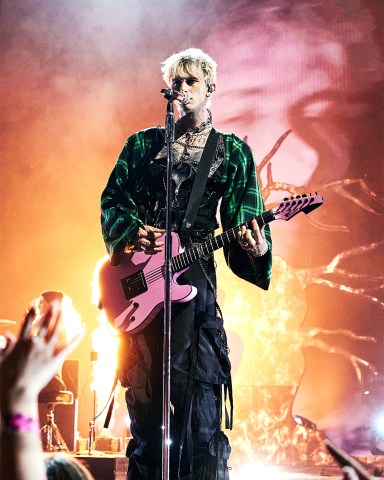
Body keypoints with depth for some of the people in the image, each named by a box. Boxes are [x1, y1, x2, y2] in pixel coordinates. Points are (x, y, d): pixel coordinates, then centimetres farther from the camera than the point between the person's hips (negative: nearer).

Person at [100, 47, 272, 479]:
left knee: (199, 413, -9)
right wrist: (131, 230, -8)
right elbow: (111, 201, 12)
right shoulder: (142, 143, 15)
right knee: (144, 411, 7)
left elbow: (245, 219, 4)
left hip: (194, 285, -2)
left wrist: (257, 248, -17)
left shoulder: (233, 152, 11)